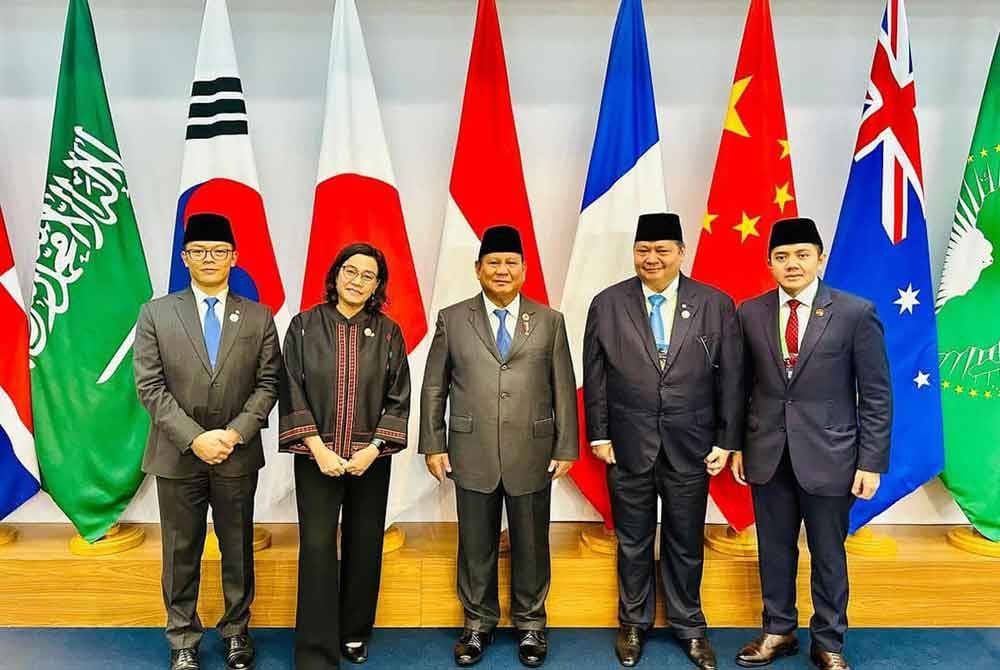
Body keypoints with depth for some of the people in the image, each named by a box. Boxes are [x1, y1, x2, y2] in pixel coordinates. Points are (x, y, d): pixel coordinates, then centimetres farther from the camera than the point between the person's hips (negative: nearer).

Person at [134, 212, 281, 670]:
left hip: (238, 456, 1)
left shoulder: (258, 317, 2)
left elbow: (268, 384, -1)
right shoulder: (156, 314, 0)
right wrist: (194, 438, -14)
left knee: (238, 548, 12)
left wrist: (234, 433, -14)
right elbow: (150, 387, -5)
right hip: (176, 456, 0)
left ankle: (236, 630, 30)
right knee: (181, 552, 11)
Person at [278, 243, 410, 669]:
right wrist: (318, 448, -11)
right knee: (317, 548, -2)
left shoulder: (388, 332, 1)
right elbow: (292, 391, -3)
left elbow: (398, 398, 1)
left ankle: (355, 635, 29)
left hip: (370, 457, 1)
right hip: (316, 455, -1)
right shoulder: (304, 325, -1)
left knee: (364, 547, 10)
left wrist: (373, 448, -10)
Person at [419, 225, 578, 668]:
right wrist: (433, 445, 1)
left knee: (530, 544, 11)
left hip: (532, 454, 0)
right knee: (476, 545, 11)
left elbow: (564, 390, 4)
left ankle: (530, 624, 30)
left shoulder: (549, 321, 5)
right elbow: (433, 388, 5)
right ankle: (479, 623, 30)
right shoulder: (452, 319, 4)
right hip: (472, 455, 0)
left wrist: (566, 448, 1)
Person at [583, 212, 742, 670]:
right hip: (628, 446, 0)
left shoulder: (716, 304, -1)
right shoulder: (607, 304, 0)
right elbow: (595, 378, 2)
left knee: (686, 543, 14)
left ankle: (689, 627, 34)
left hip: (691, 447, 0)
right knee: (633, 543, 14)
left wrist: (726, 442, -1)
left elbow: (730, 379, 0)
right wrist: (599, 436, -1)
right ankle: (634, 623, 33)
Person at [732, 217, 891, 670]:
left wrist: (871, 462, -7)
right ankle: (778, 631, 35)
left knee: (828, 555, 13)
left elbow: (876, 395, -5)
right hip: (768, 454, 3)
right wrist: (736, 445, 5)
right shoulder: (750, 313, 1)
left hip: (827, 455, -2)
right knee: (774, 550, 15)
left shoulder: (855, 313, -7)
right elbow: (742, 386, 6)